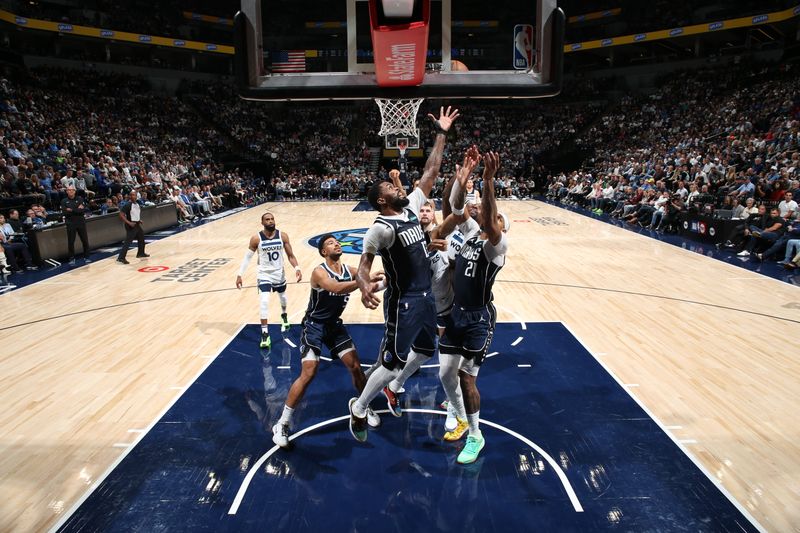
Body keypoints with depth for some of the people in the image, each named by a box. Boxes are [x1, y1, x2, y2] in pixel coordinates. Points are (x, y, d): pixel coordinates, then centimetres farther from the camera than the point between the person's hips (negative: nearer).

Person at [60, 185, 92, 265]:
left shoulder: (80, 199, 4)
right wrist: (78, 210, -16)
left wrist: (72, 210, -16)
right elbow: (64, 212, -10)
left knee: (85, 240, 4)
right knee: (70, 242, 4)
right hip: (70, 224, 0)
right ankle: (72, 258, 15)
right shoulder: (64, 201, 4)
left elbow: (85, 210, -10)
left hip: (81, 223, 0)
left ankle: (86, 257, 16)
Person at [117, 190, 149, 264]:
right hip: (131, 226, -9)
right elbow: (121, 215, -20)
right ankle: (121, 258, -12)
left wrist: (139, 220, 11)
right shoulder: (127, 205, -18)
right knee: (128, 242, -12)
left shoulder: (137, 203, 8)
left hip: (137, 224, 9)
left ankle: (141, 253, 40)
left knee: (141, 238, 22)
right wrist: (129, 223, -25)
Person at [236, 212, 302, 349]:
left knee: (282, 296, 24)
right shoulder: (256, 239, -16)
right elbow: (247, 257, -7)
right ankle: (265, 334, -7)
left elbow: (290, 255, -6)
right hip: (264, 274, -3)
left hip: (279, 273, 3)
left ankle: (284, 316, 56)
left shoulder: (283, 236, -12)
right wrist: (240, 275, -11)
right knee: (264, 302, -15)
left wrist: (297, 268, -22)